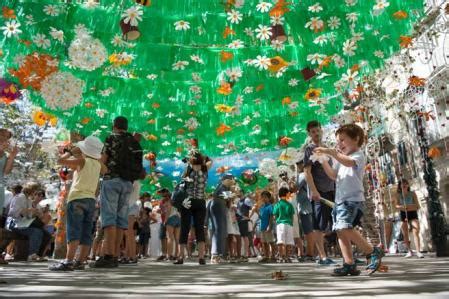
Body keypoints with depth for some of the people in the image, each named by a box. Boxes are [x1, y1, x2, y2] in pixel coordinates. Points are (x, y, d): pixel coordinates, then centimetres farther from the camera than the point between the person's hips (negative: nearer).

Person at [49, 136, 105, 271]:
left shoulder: (81, 161, -4)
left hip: (77, 199, -6)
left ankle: (68, 261, -20)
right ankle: (80, 261, 9)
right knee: (86, 233, 7)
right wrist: (97, 158, 29)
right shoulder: (98, 164, 12)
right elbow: (105, 170, 35)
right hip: (91, 200, 6)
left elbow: (60, 160, -4)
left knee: (74, 231, -12)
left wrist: (71, 151, 10)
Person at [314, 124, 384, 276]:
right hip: (340, 199, 9)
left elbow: (349, 162, -26)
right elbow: (334, 175, 22)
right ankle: (349, 264, 5)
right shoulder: (342, 159, 23)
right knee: (340, 230, 2)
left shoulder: (358, 155, -3)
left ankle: (373, 252, -5)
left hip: (353, 199, -8)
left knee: (345, 228, -22)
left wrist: (330, 152, -29)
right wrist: (324, 161, 11)